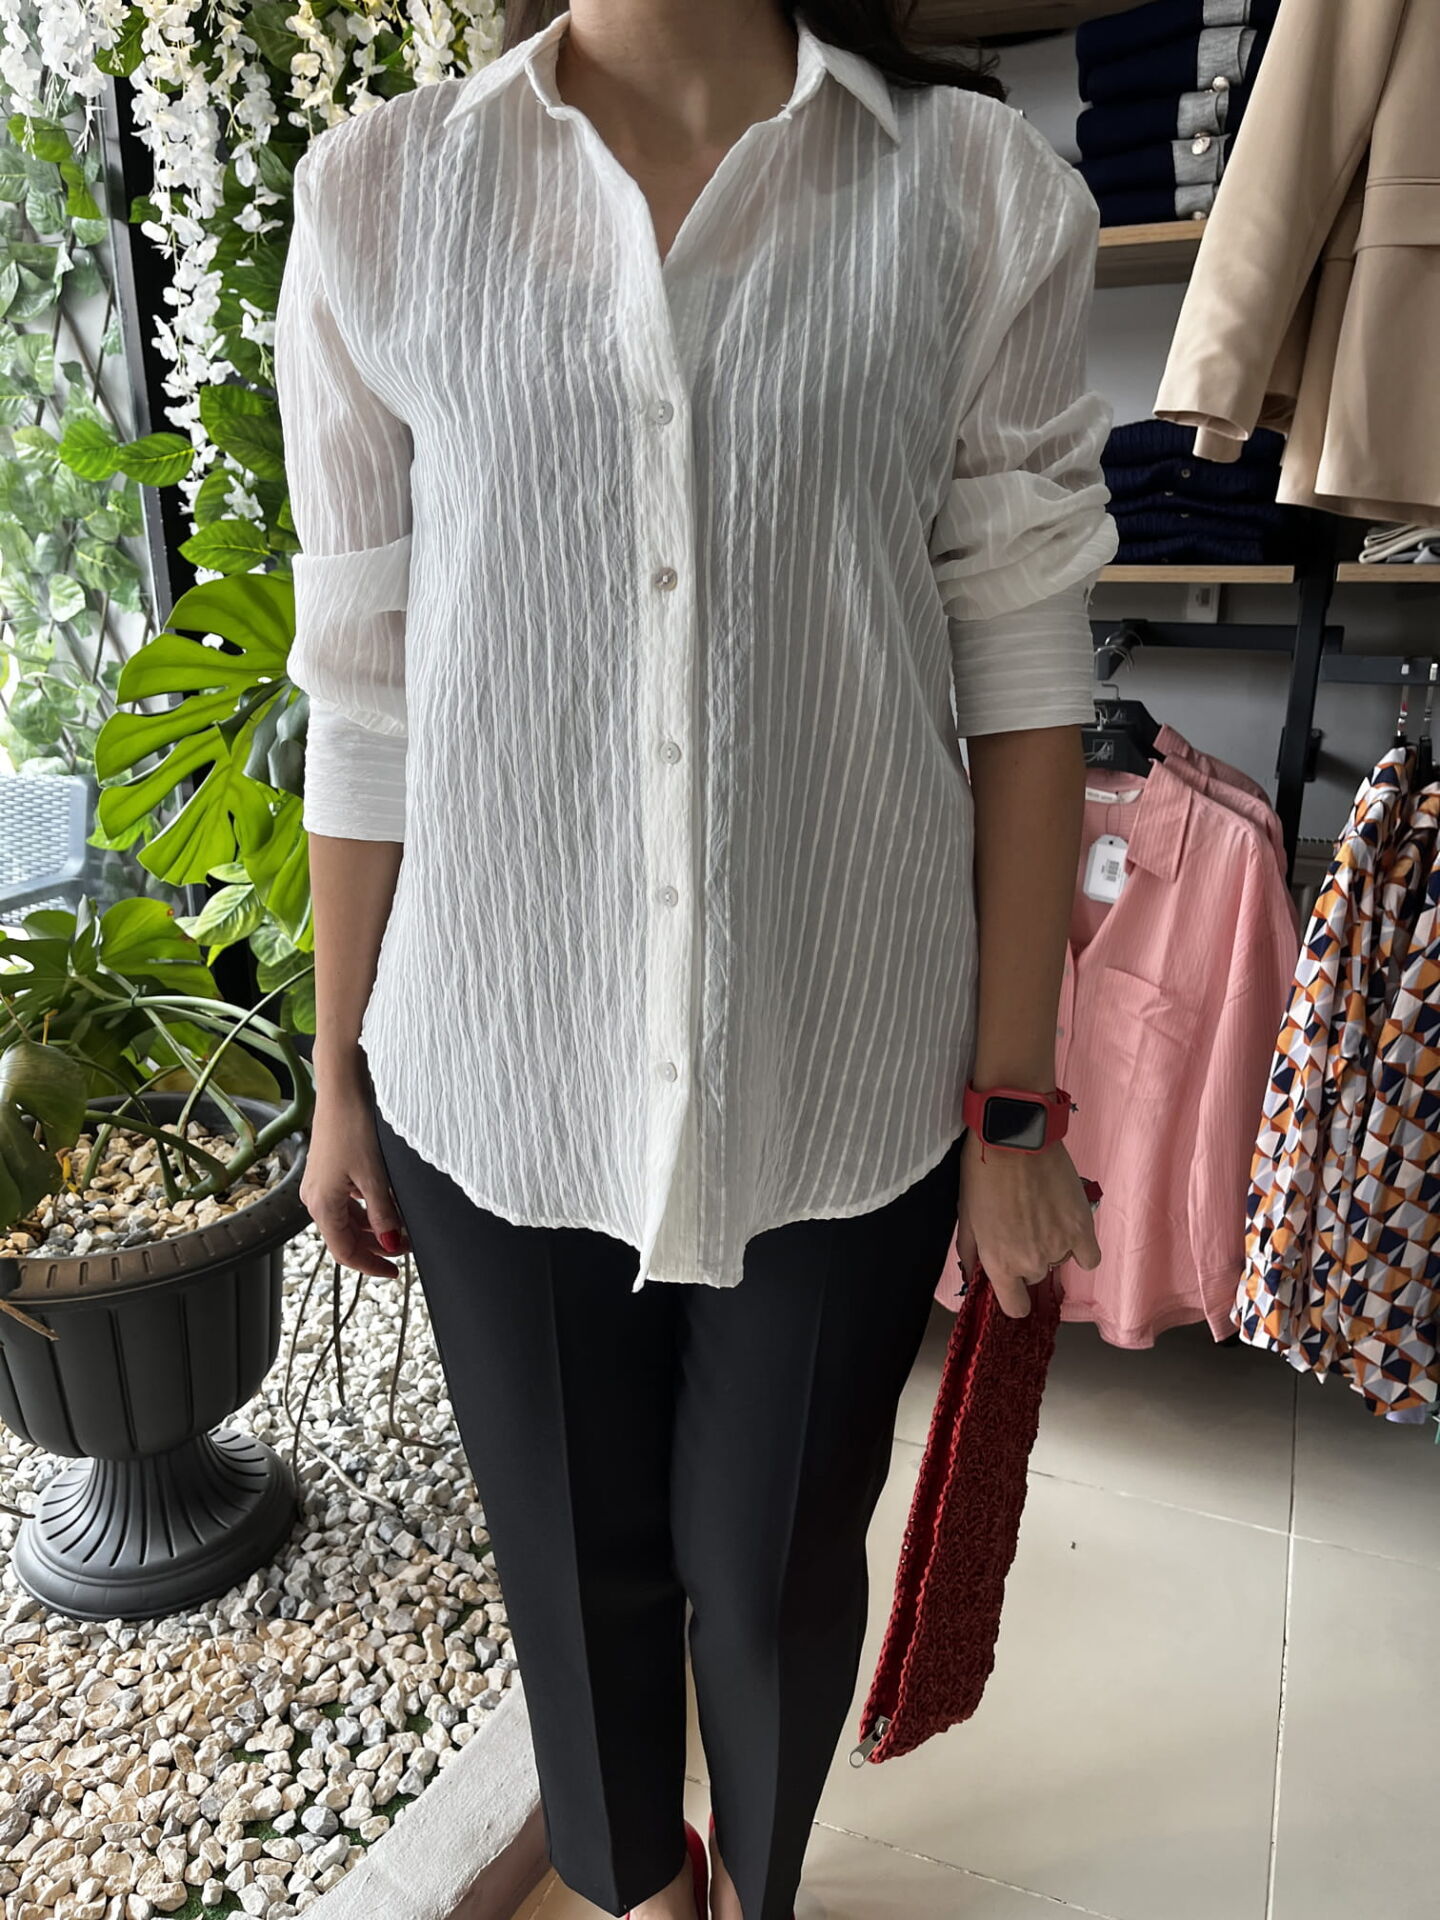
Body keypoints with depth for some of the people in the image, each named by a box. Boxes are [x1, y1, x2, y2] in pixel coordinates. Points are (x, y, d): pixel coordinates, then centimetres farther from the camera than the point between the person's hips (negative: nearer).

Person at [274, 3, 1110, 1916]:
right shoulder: (378, 196, 2)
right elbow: (365, 689, 3)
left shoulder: (983, 191, 0)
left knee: (776, 1563, 18)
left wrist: (1016, 1104, -2)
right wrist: (340, 1073, 7)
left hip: (846, 1080, 0)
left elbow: (1022, 669, -1)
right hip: (498, 1074, 1)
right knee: (578, 1547, 20)